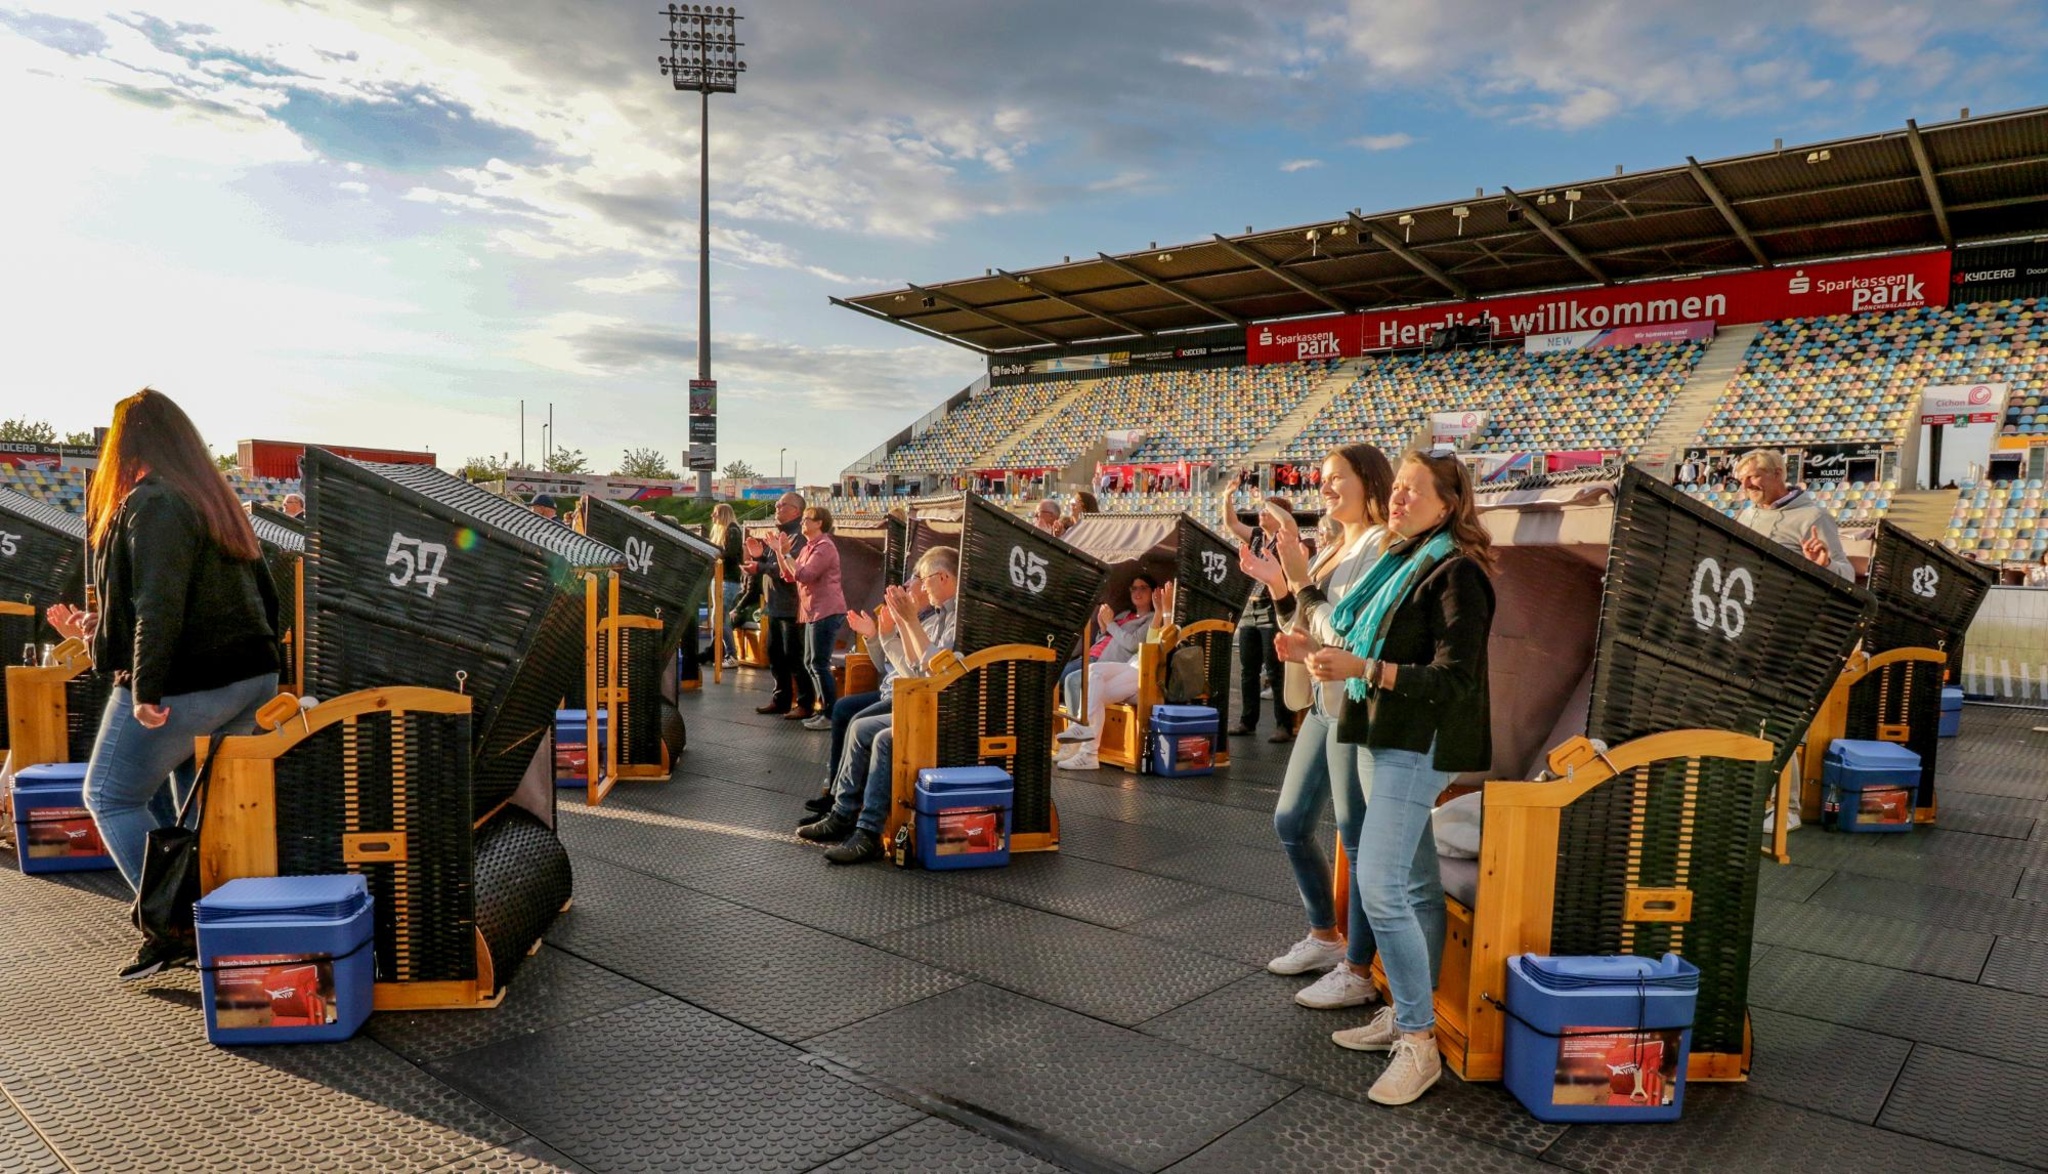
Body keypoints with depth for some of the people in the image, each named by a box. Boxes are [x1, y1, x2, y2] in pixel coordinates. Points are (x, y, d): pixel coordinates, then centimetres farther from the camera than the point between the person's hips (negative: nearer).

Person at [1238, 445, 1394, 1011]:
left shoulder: (1380, 546, -12)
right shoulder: (1330, 551, 15)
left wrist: (1301, 578, -19)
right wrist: (1278, 585, 4)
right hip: (1323, 704, 10)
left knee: (1359, 838, -2)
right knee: (1290, 823, 16)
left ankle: (1357, 972, 10)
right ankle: (1325, 937, 34)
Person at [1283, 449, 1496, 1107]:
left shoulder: (1455, 572, -13)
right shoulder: (1398, 562, 15)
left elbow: (1453, 678, -21)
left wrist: (1364, 670, -29)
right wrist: (1320, 655, 11)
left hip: (1418, 743, -9)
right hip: (1382, 736, 9)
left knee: (1379, 884, -15)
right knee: (1414, 886, 15)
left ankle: (1418, 1042, -6)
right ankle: (1407, 1013, 25)